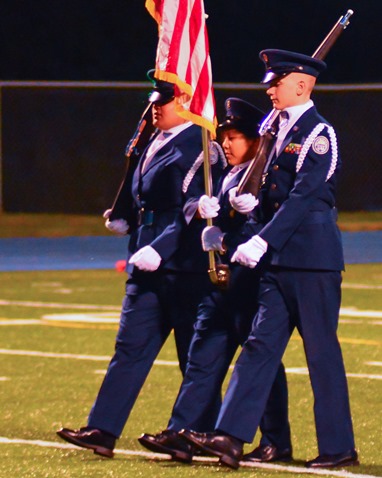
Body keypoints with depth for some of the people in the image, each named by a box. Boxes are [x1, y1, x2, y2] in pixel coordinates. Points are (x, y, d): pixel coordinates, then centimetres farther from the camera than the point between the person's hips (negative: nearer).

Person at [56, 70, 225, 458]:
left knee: (194, 354, 3)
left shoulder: (199, 148, -12)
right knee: (131, 345, 3)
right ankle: (103, 430, 0)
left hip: (185, 266, -8)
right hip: (148, 266, 8)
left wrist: (159, 249, -26)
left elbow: (193, 215, -19)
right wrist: (128, 220, 8)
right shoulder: (158, 143, 14)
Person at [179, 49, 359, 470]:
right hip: (281, 261, 8)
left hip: (313, 260, -8)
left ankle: (338, 447, 7)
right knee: (261, 345, 1)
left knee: (322, 352, -2)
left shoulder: (318, 133, -11)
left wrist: (262, 242, -25)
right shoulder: (279, 130, 14)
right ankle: (231, 438, -4)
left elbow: (304, 196, -20)